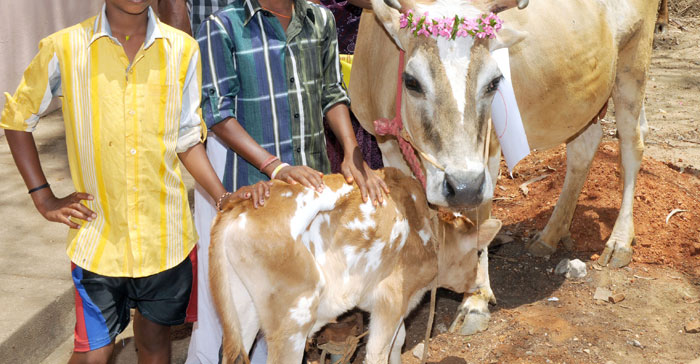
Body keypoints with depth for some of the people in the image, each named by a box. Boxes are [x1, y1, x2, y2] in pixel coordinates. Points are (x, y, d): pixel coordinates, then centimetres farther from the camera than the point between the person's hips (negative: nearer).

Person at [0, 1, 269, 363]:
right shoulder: (63, 49, -7)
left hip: (163, 234, 2)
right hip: (99, 236, -1)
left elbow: (187, 140, 6)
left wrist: (223, 197, -7)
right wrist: (43, 197, 2)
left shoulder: (183, 49, -2)